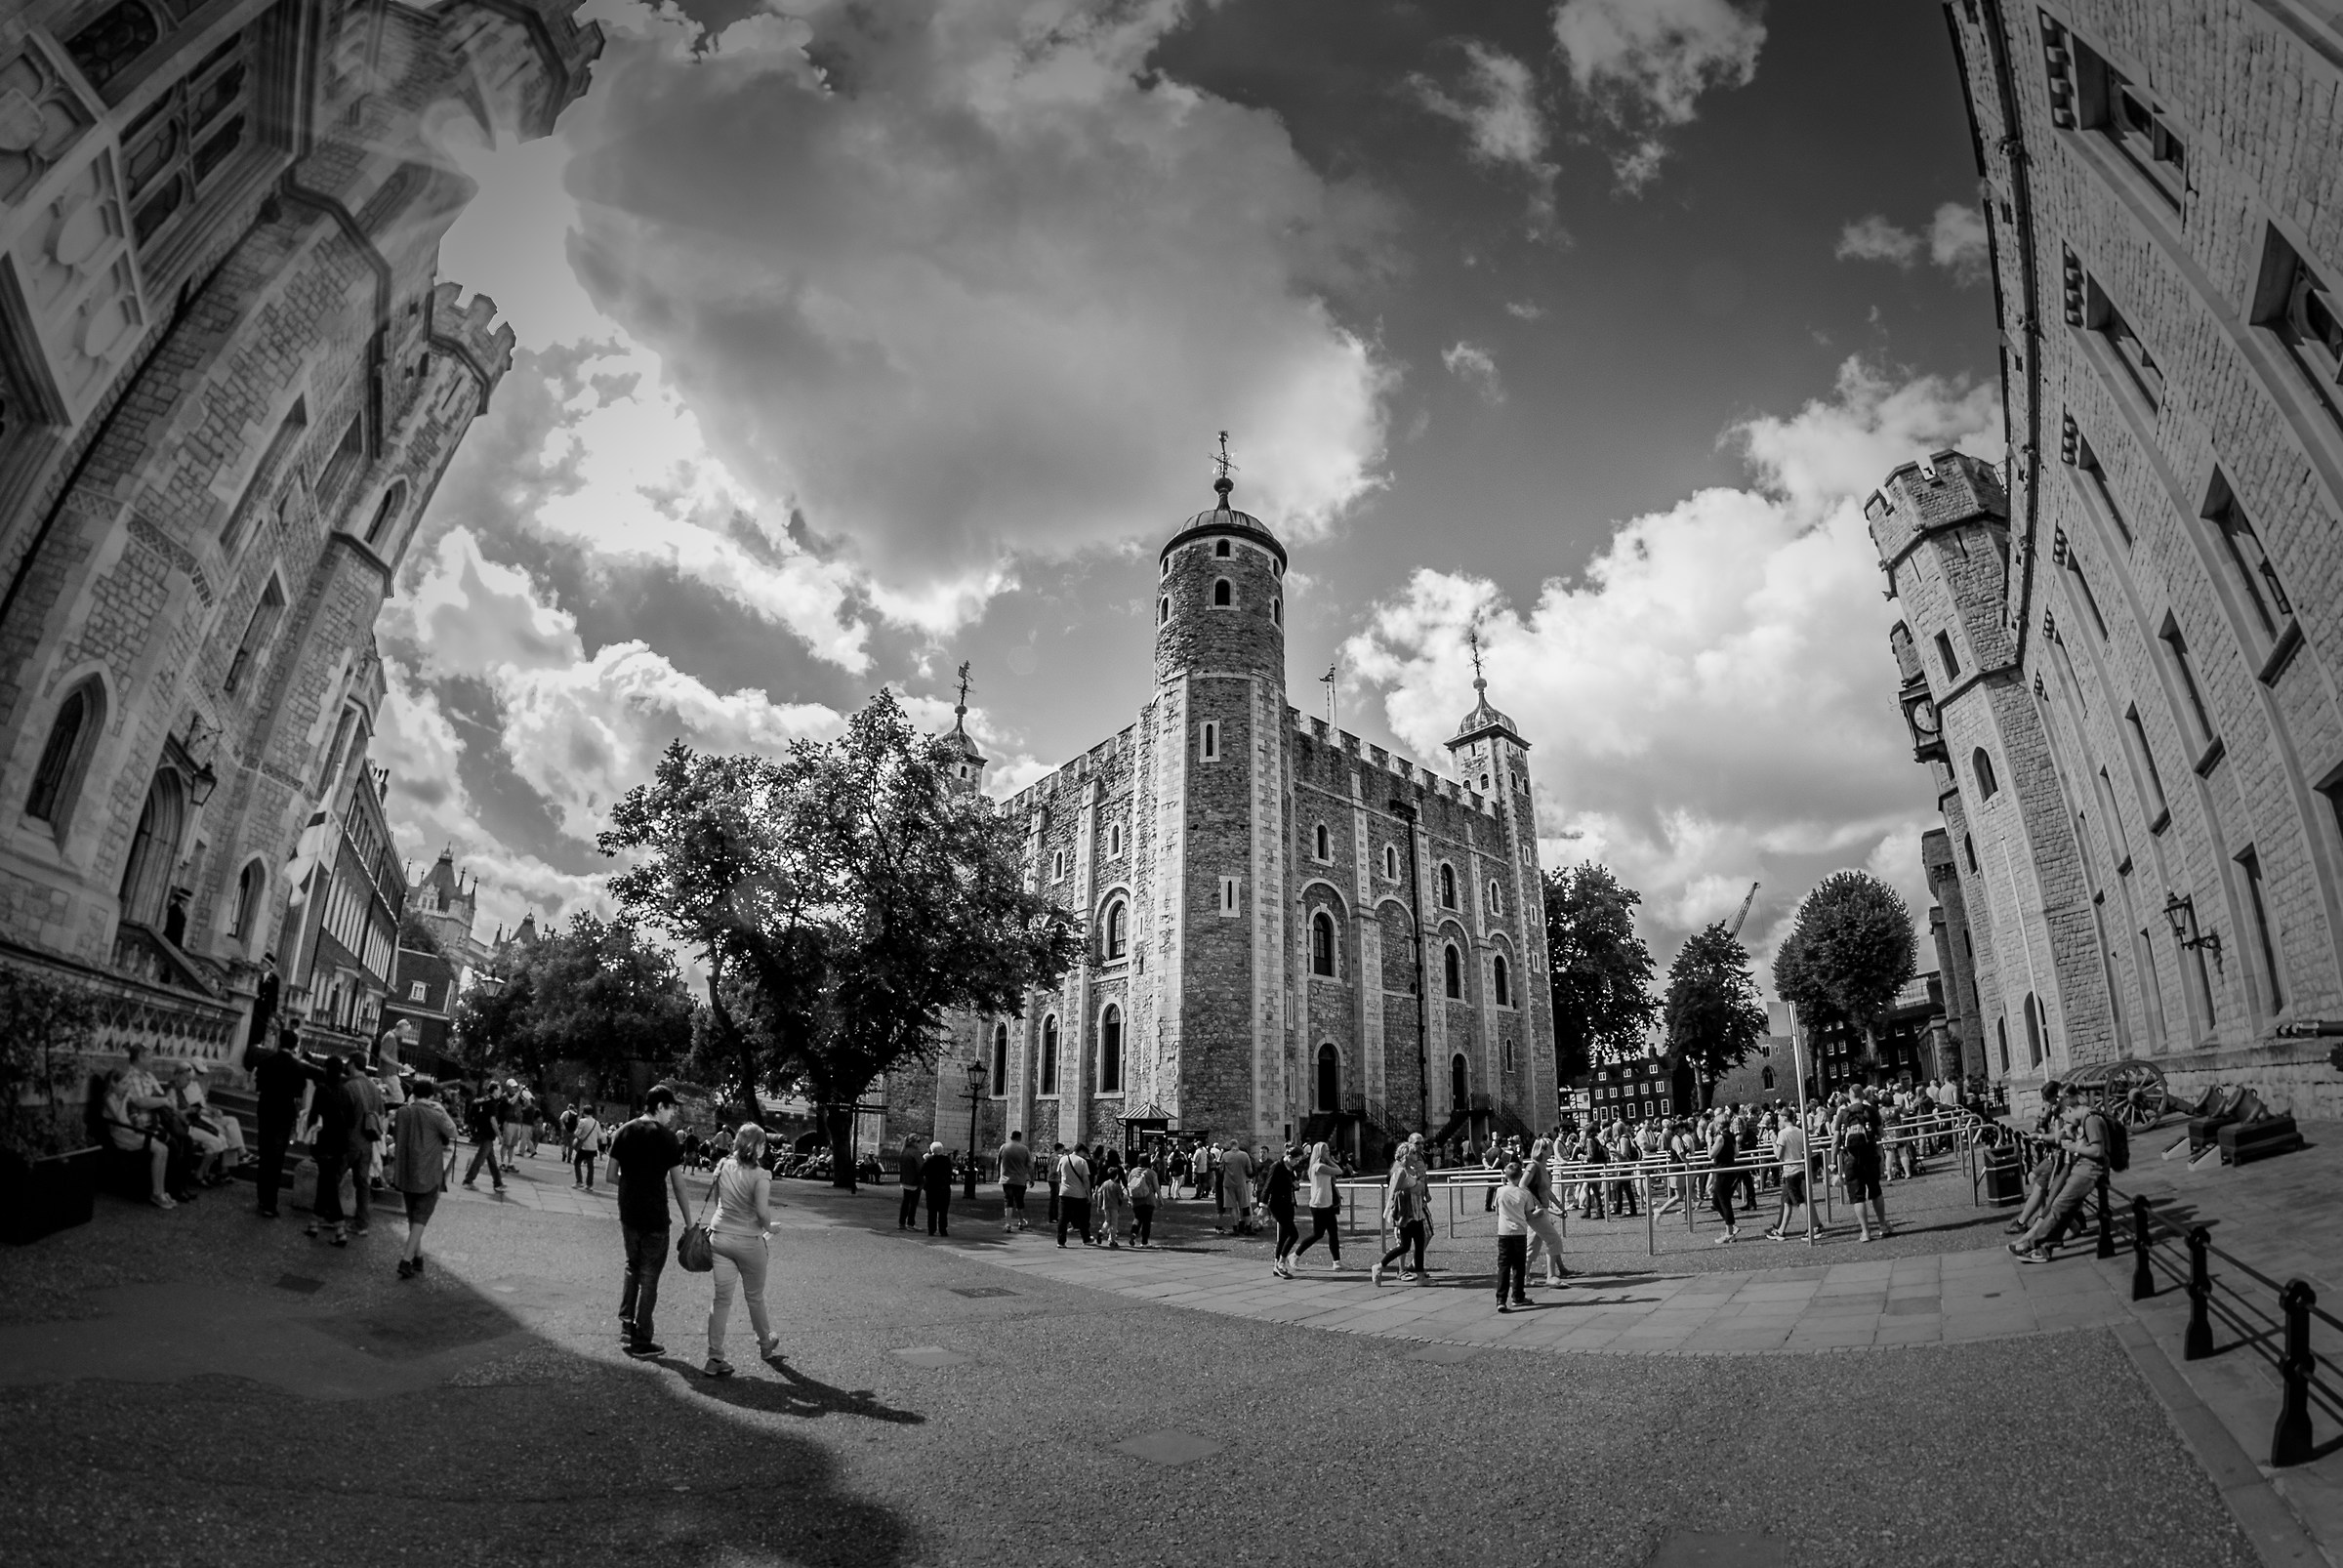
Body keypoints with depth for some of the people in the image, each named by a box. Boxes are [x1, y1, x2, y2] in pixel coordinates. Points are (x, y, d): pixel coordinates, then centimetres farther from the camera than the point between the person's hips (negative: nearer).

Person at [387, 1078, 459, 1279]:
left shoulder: (402, 1112, -4)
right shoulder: (436, 1115, -15)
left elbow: (396, 1136, 12)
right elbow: (452, 1132, 2)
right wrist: (442, 1111, 4)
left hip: (405, 1172, 4)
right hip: (429, 1174, -4)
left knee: (412, 1217, 18)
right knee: (420, 1218, 2)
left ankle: (417, 1258, 26)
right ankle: (407, 1260, -7)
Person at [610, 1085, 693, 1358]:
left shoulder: (624, 1131, 2)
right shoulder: (667, 1137, -13)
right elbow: (679, 1185, -11)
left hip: (627, 1214, 5)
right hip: (654, 1218, -5)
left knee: (633, 1267, 25)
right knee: (649, 1277, 5)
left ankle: (626, 1323, 26)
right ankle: (641, 1341, 13)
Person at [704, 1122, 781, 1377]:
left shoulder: (723, 1166, 0)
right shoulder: (760, 1175, -17)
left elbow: (718, 1200, 10)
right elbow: (763, 1212, -21)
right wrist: (769, 1229, -2)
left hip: (720, 1236, 4)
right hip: (749, 1241, -4)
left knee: (721, 1298, 8)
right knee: (754, 1297, 15)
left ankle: (715, 1359, 6)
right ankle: (766, 1346, 35)